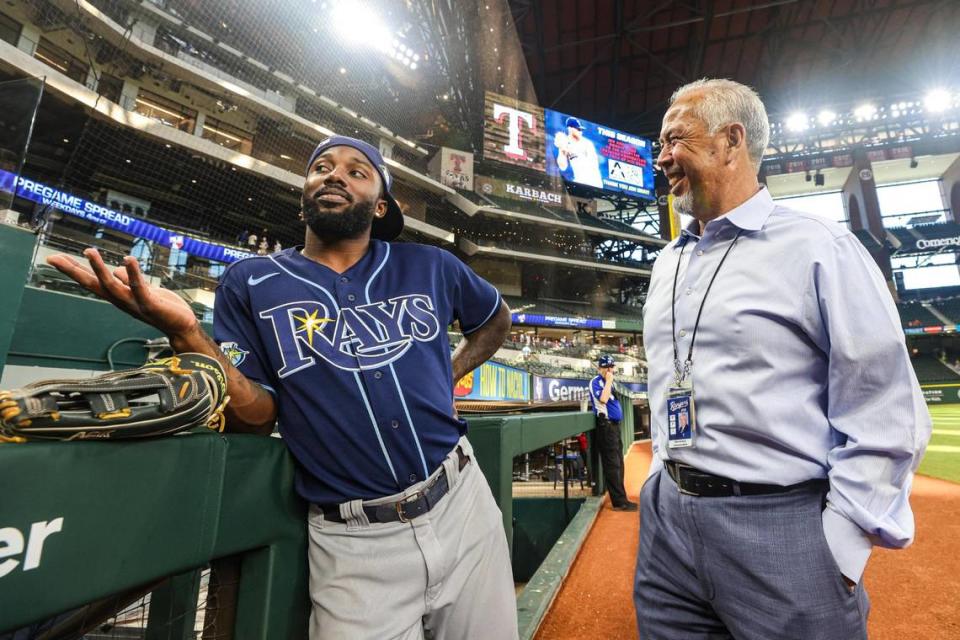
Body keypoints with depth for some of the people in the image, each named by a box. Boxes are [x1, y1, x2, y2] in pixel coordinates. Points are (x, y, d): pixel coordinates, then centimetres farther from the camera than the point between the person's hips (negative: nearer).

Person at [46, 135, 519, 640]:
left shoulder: (431, 268, 3)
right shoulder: (251, 284, 1)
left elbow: (495, 320, 21)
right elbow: (258, 419, -5)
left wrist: (448, 375, 7)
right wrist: (184, 333, -19)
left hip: (462, 504, 3)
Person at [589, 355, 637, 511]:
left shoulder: (609, 382, 17)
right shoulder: (596, 382, -9)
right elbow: (603, 399, -26)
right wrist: (609, 381, -18)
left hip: (615, 425, 10)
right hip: (606, 426, -10)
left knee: (618, 464, 14)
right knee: (612, 464, -7)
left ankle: (620, 498, 23)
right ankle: (619, 502, -3)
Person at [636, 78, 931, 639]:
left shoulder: (819, 248, -8)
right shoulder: (668, 263, 10)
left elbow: (885, 419, -10)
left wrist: (838, 552, -13)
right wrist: (666, 479, 14)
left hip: (779, 524, -5)